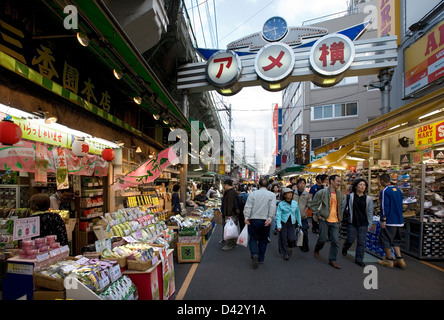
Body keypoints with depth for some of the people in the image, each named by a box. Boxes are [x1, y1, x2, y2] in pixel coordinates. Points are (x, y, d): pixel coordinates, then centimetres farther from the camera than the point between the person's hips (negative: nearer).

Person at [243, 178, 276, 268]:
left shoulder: (253, 194, 2)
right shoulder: (272, 195, 3)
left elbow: (248, 206, -6)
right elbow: (272, 207, -9)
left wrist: (247, 217, -7)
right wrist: (269, 218, -12)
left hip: (254, 220, -1)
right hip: (265, 221, 1)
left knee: (253, 238, 9)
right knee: (263, 240, 15)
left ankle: (254, 254, -15)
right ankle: (260, 259, 21)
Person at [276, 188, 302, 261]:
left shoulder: (295, 203, 5)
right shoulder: (281, 204, -6)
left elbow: (297, 213, 15)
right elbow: (278, 214, -7)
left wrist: (299, 223, 17)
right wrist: (278, 225, -16)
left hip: (292, 223, 2)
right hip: (283, 223, -2)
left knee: (292, 238, -8)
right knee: (283, 239, 1)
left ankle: (290, 248, 25)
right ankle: (285, 253, 20)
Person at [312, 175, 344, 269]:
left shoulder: (339, 194, 10)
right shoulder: (322, 192, -9)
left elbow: (341, 206, 24)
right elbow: (314, 204, -5)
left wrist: (340, 217, 17)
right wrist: (318, 215, -7)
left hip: (335, 221, 5)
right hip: (324, 220, -5)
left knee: (335, 241, 2)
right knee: (323, 238, 2)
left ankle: (332, 260, 13)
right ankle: (317, 250, 33)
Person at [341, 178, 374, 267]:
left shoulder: (368, 199, 2)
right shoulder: (349, 196, -2)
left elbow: (370, 213, 5)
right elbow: (343, 207, 5)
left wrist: (369, 225, 3)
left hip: (363, 224, 1)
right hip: (352, 223, -1)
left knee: (361, 242, 4)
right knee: (350, 239, 5)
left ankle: (359, 260, 18)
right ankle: (344, 249, 38)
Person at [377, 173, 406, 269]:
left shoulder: (384, 191, -14)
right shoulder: (398, 190, 12)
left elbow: (384, 206, -18)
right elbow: (400, 205, 19)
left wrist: (383, 220, -15)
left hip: (389, 221, -8)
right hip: (398, 221, 8)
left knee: (386, 240, 4)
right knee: (395, 240, 18)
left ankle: (389, 260, 11)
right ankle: (400, 259, 13)